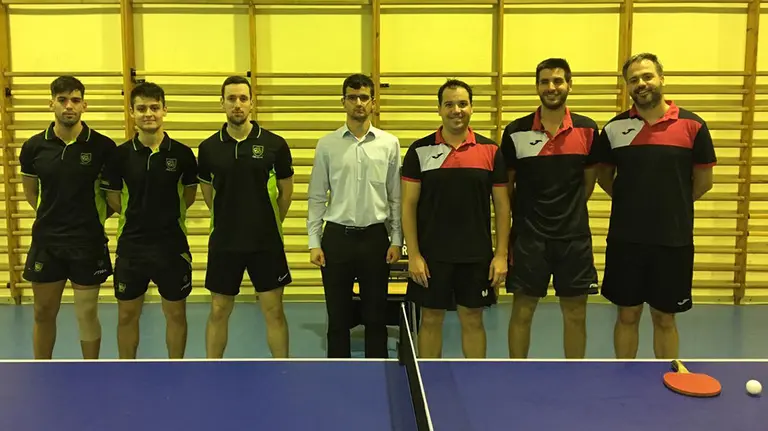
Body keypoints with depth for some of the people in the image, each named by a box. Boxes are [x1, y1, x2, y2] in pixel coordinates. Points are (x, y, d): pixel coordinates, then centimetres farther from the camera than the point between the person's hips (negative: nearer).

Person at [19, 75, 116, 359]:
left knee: (87, 315, 6)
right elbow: (30, 190, 14)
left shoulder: (103, 146, -8)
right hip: (46, 241, 3)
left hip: (88, 242, -2)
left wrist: (98, 216, -2)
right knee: (43, 314, 13)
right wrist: (52, 216, 6)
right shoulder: (34, 146, 0)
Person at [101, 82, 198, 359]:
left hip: (172, 245, 0)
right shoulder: (120, 154, -4)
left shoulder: (182, 153, -5)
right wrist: (138, 216, 0)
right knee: (127, 315, 11)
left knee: (176, 314, 10)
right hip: (131, 245, 1)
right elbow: (113, 198, 5)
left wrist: (166, 215, 4)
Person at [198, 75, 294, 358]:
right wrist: (231, 221, 12)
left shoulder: (274, 144, -6)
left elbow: (285, 191, 6)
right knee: (218, 312, 10)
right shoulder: (208, 148, 0)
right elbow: (208, 193, 13)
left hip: (266, 242, -1)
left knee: (274, 311, 6)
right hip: (223, 242, 1)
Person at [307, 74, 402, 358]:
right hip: (337, 236, 0)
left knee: (376, 314, 10)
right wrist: (314, 242, -3)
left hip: (375, 236, 0)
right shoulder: (327, 145, 1)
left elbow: (396, 197, 4)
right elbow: (317, 197, 2)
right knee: (338, 315, 9)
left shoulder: (389, 144, 2)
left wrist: (396, 239, 0)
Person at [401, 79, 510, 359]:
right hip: (431, 255, 0)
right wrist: (414, 255, -8)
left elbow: (502, 205, 3)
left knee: (473, 321, 11)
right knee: (430, 320, 9)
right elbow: (409, 205, -2)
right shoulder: (419, 150, -1)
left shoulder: (490, 150, 1)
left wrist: (501, 254, -3)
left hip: (477, 256, 1)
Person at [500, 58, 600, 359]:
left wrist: (569, 211, 9)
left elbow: (589, 180, 11)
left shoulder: (587, 129, 2)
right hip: (528, 236, -1)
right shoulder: (515, 132, -3)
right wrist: (524, 214, 4)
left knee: (575, 314, 9)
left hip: (574, 236, 2)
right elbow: (505, 185, 5)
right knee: (522, 311, 6)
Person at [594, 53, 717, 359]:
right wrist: (632, 202, 5)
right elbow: (604, 176, 11)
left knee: (665, 319, 11)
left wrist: (672, 205, 7)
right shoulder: (614, 128, 0)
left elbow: (703, 182, 4)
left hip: (674, 240, -1)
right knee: (627, 315, 11)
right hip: (625, 239, 1)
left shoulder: (693, 125, -3)